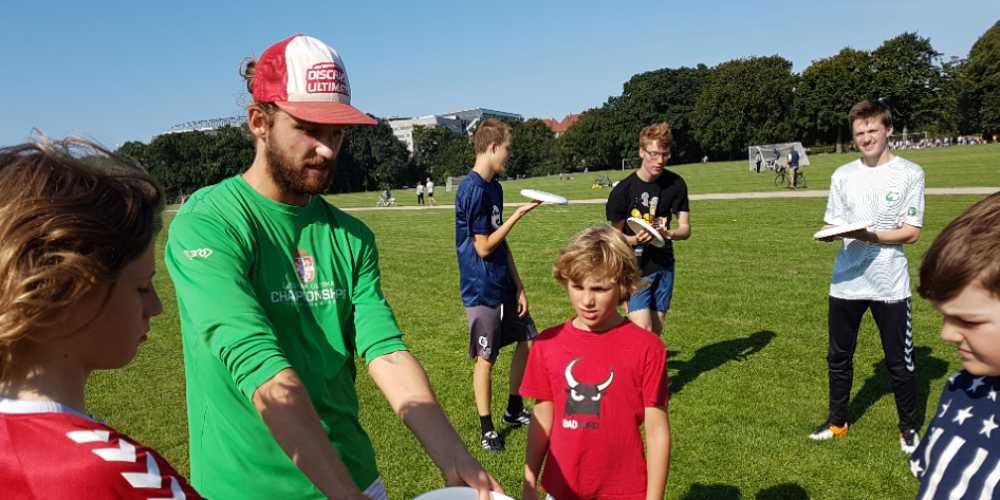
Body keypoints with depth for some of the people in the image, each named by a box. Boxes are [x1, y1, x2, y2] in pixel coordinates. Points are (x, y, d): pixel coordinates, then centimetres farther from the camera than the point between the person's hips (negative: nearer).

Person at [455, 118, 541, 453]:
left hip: (504, 286, 9)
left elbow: (501, 243, 11)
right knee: (486, 359, 3)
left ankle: (514, 411, 33)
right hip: (482, 290, -9)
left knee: (528, 340, 16)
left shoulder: (494, 186, 9)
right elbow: (484, 247, -19)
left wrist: (519, 287, 10)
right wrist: (519, 214, -15)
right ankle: (487, 430, 20)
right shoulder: (472, 190, -18)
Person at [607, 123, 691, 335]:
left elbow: (685, 228, 1)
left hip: (663, 264, 4)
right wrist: (636, 239, -26)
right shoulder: (623, 190, -13)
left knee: (656, 331, 10)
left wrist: (670, 233, -22)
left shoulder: (676, 184, -2)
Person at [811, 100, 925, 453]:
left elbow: (911, 233, -8)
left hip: (890, 284, -3)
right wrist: (829, 233, -14)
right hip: (846, 282, 4)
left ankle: (909, 428, 29)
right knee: (839, 357, 14)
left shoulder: (910, 173, -4)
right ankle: (837, 422, 31)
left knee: (900, 361, 8)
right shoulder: (843, 175, 7)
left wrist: (868, 236, -23)